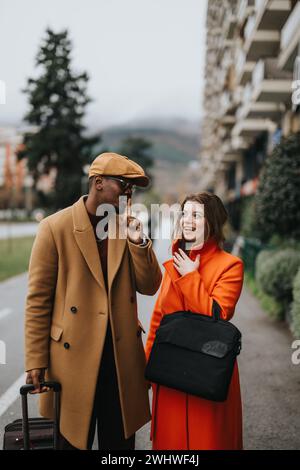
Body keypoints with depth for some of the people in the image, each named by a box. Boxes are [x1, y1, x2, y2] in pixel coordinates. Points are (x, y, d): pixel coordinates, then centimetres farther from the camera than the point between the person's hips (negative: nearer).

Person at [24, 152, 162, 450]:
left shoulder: (128, 225, 5)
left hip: (122, 355, 4)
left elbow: (149, 287, 3)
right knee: (73, 440, 12)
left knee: (120, 440, 17)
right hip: (73, 356, -4)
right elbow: (38, 300, -8)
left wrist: (138, 242, -11)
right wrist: (36, 361, -8)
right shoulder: (56, 228, -9)